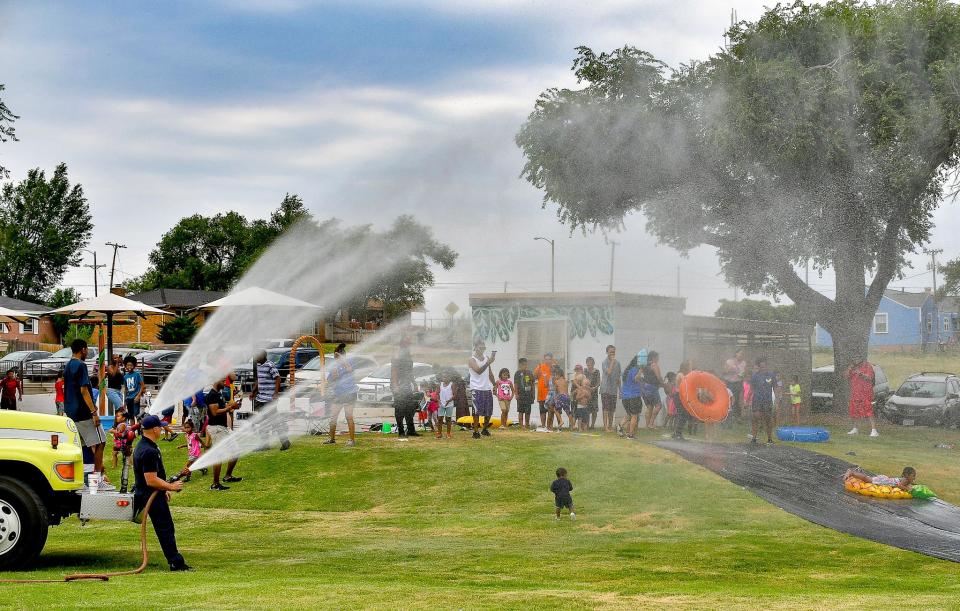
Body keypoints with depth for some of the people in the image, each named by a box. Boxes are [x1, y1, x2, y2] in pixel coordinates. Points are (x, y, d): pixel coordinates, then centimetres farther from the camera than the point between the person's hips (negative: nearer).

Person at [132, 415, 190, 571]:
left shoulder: (142, 446, 12)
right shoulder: (149, 451, -23)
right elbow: (151, 480, -27)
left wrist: (164, 489, 26)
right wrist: (171, 487, -17)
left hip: (147, 494, 11)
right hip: (153, 497, -11)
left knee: (165, 529, 13)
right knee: (165, 529, -7)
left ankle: (175, 561, 18)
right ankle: (176, 562, -5)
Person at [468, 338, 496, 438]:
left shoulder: (486, 358, 15)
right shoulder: (472, 360, -6)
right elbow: (479, 371, -22)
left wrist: (494, 385, 16)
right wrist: (488, 362, -29)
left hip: (487, 388, 6)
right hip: (477, 389, -6)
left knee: (489, 411, 7)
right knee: (477, 411, -7)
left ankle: (485, 429, 24)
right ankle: (476, 431, -2)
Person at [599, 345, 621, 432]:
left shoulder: (617, 363, 12)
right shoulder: (605, 362, -7)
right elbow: (608, 372, -24)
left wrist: (620, 390, 16)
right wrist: (612, 361, -19)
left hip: (614, 390, 6)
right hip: (605, 389, -6)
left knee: (612, 409, 7)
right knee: (606, 409, -7)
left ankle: (610, 426, 14)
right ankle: (605, 426, -6)